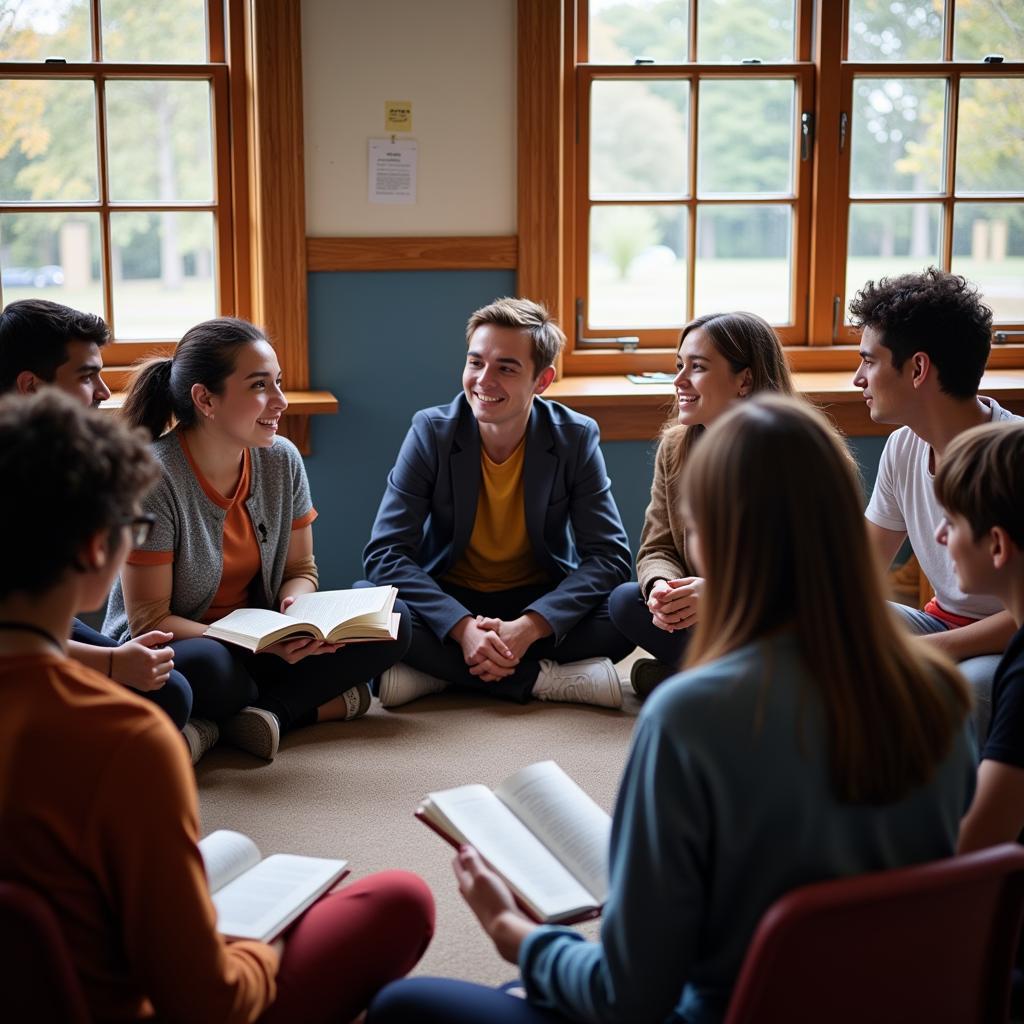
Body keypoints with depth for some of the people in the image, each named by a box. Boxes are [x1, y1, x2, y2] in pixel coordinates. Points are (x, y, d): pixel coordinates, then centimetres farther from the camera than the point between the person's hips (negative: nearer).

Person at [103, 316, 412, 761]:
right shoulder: (154, 478, -19)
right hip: (169, 650, -6)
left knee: (391, 620, -13)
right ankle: (320, 704, -13)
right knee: (207, 667, -41)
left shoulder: (282, 461, -2)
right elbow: (149, 621, -19)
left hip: (259, 643, 6)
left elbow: (300, 570, 10)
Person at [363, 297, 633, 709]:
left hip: (539, 602, 1)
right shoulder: (431, 431, -11)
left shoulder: (576, 438, -9)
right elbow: (385, 552, -17)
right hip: (450, 600, 0)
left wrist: (529, 627, -29)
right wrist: (463, 627, -32)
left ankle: (439, 673, -23)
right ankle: (545, 678, -25)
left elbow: (609, 555, -14)